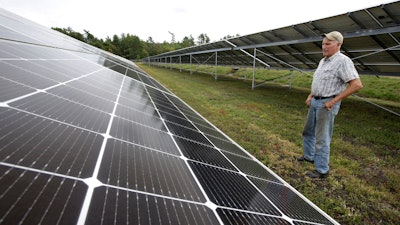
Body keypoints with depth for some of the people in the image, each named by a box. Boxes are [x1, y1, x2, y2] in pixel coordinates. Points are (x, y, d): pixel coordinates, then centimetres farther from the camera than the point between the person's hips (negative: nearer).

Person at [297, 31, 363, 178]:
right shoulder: (323, 61, 13)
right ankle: (309, 156, 39)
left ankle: (322, 170, 12)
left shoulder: (343, 61, -15)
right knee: (308, 132, 20)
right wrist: (310, 96, 11)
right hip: (315, 102, 9)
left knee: (322, 139, -2)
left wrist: (333, 101, -22)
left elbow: (357, 84, -22)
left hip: (327, 104, -9)